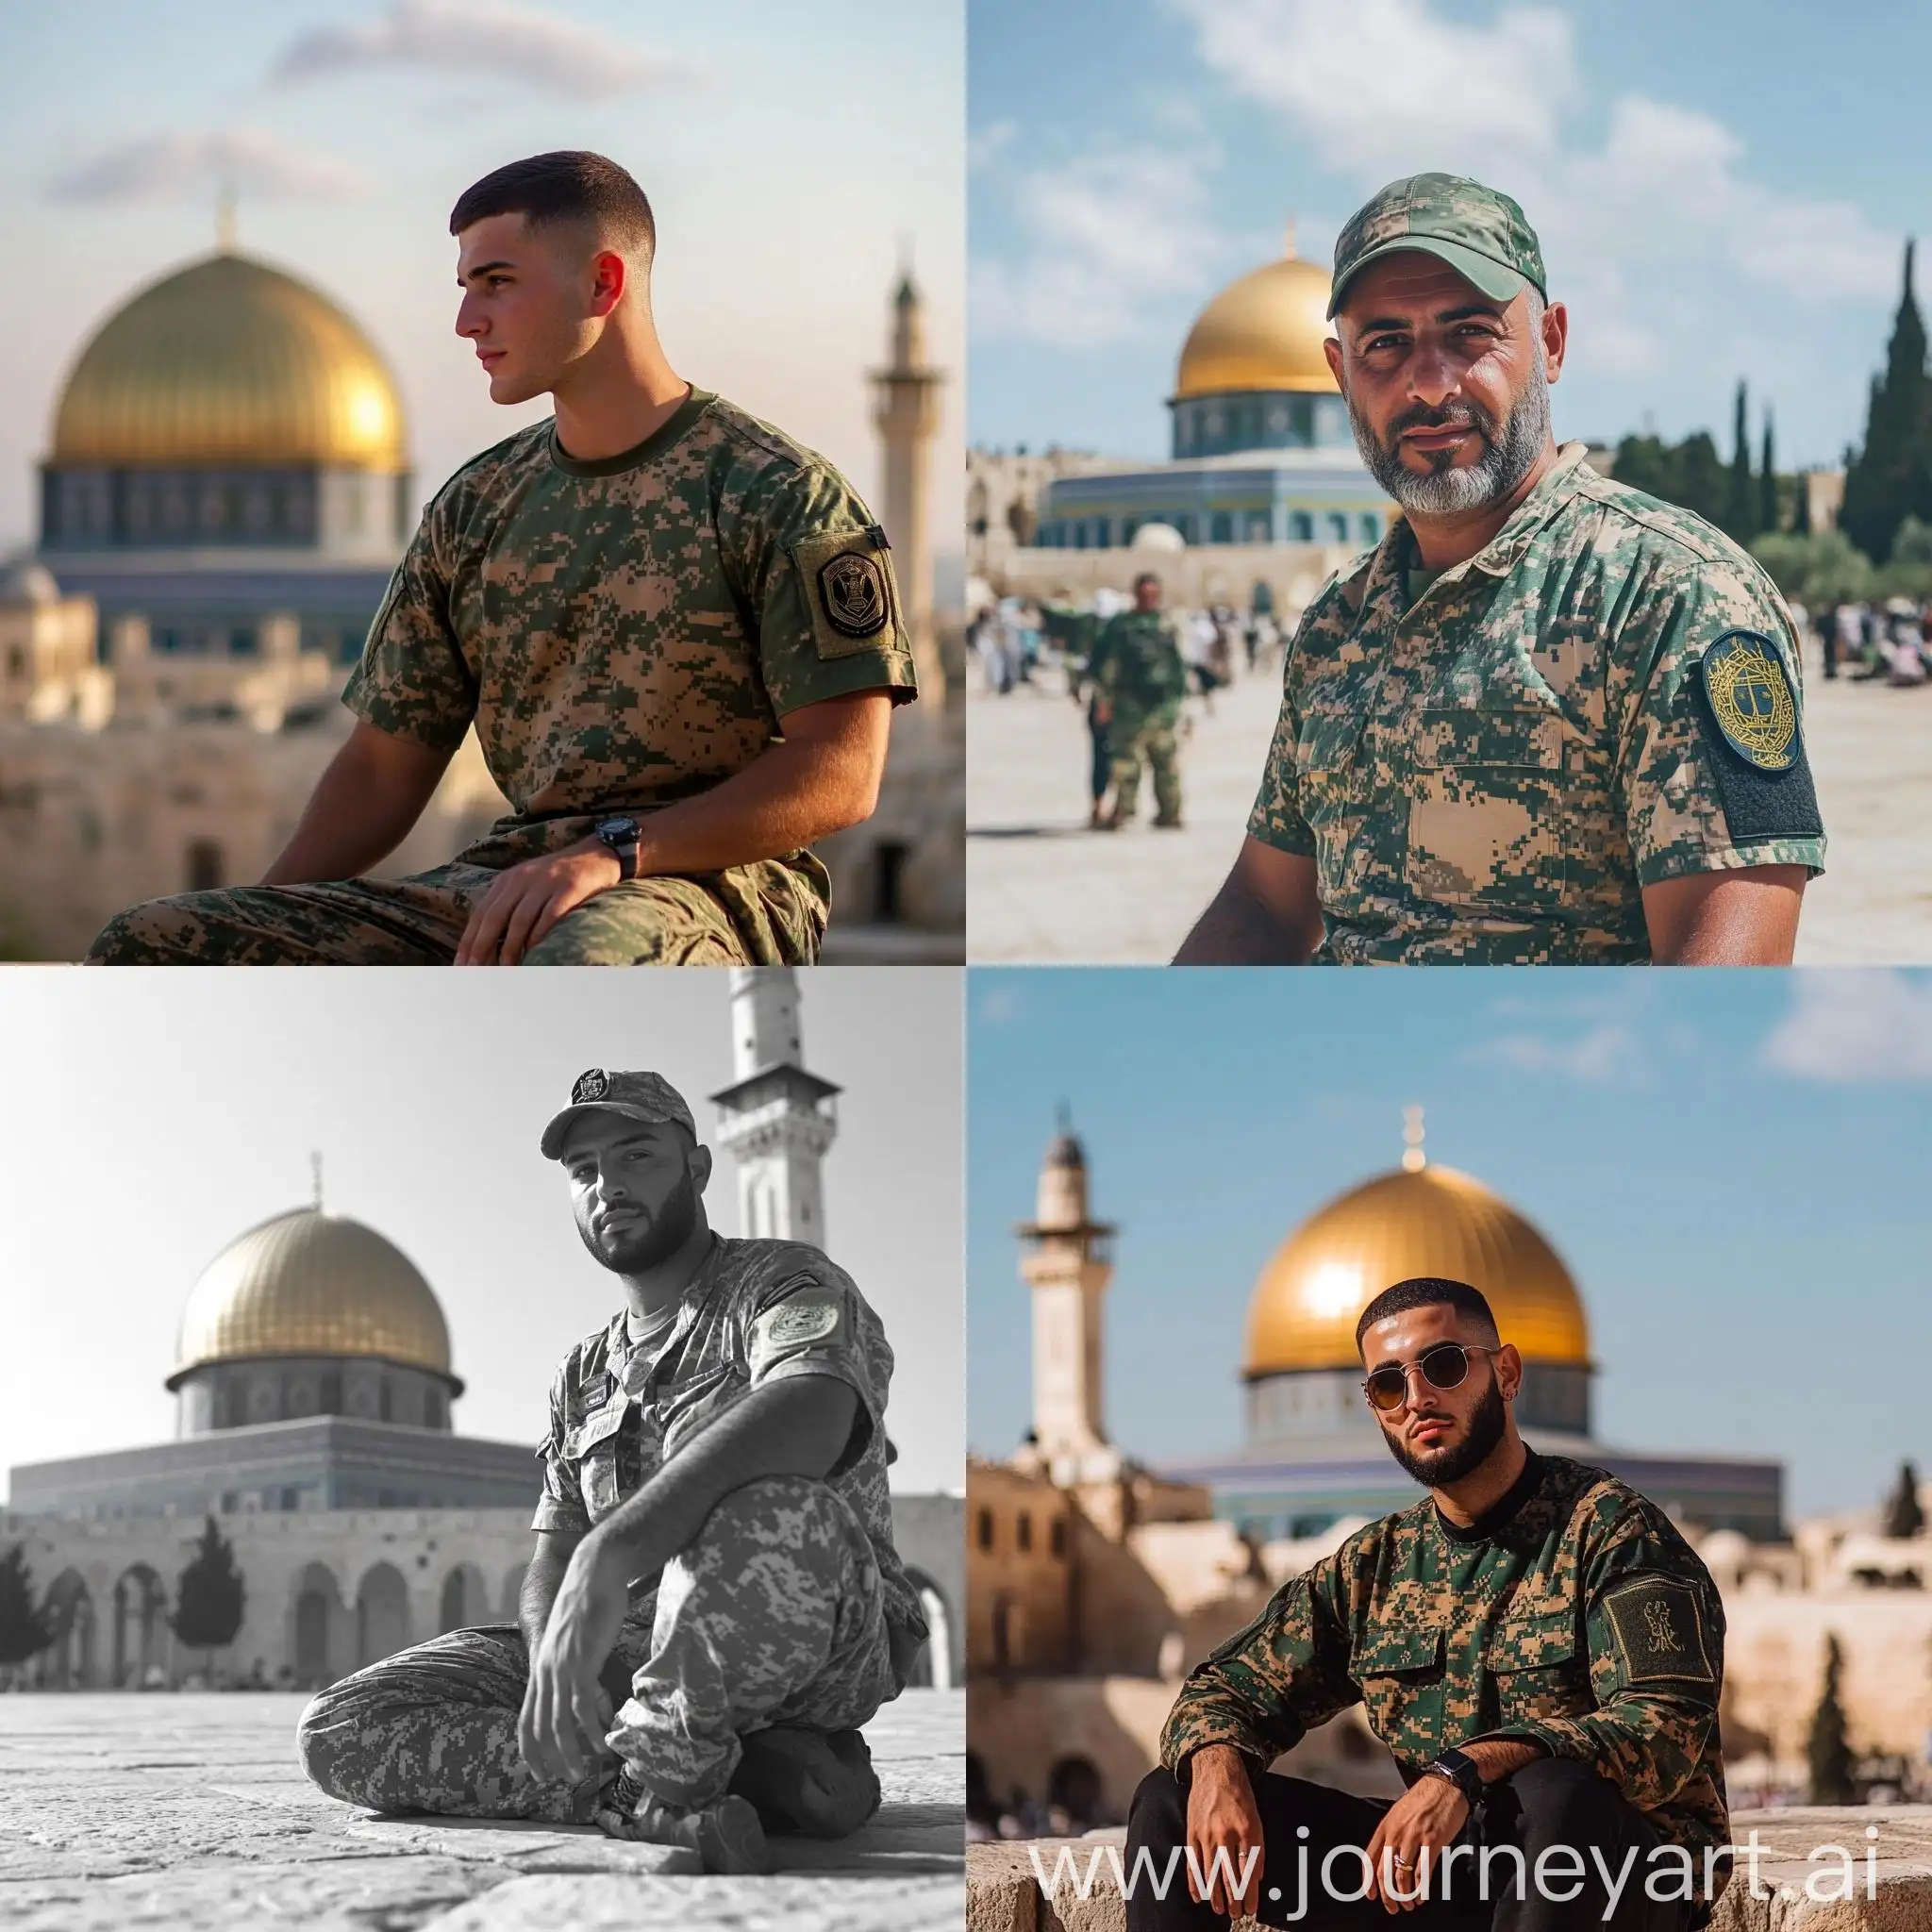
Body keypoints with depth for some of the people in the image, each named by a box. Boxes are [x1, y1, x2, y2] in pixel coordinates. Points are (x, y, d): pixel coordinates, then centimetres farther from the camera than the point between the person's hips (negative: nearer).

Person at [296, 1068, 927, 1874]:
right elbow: (551, 1563, 11)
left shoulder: (782, 1283, -2)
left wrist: (610, 1553, -40)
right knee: (339, 1731, -11)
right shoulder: (584, 1375, 22)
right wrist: (556, 1671, -16)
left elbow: (814, 1413, -27)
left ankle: (650, 1779, -16)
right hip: (625, 1651, 7)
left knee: (765, 1511, -42)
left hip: (817, 1649, -7)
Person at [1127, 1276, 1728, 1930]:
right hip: (1436, 1865, 6)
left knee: (1561, 1792, -41)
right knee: (1169, 1798, -3)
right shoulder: (1373, 1565, 12)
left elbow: (1667, 1730, -21)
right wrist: (1216, 1767, -14)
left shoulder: (1608, 1527, -8)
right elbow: (1224, 1690, 13)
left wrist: (1467, 1771, -35)